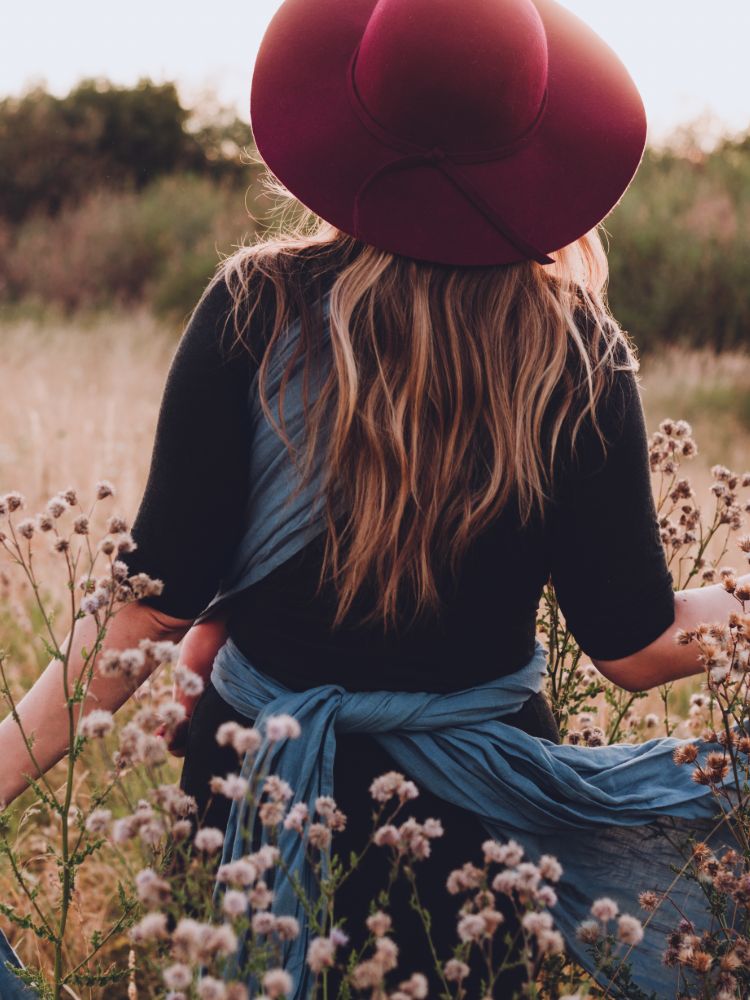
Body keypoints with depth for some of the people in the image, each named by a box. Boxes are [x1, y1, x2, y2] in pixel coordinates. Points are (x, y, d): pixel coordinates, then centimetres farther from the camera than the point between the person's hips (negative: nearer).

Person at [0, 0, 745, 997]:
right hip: (478, 805, 0)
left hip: (258, 775, 1)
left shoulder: (253, 308, -15)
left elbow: (158, 605, -16)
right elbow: (639, 651, -8)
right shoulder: (576, 354, -14)